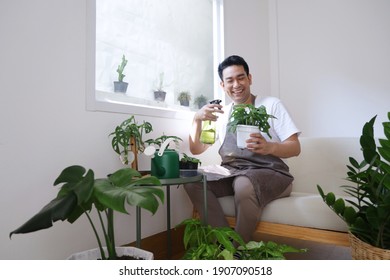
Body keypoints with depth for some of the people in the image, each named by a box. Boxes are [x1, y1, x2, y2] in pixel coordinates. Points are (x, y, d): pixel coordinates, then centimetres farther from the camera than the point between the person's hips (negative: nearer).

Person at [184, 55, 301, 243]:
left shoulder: (271, 104, 4)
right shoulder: (221, 114, 15)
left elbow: (295, 148, -1)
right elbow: (196, 150, 11)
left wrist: (269, 147, -24)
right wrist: (197, 119, -7)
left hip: (269, 173, -3)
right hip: (230, 174, 4)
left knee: (244, 183, -36)